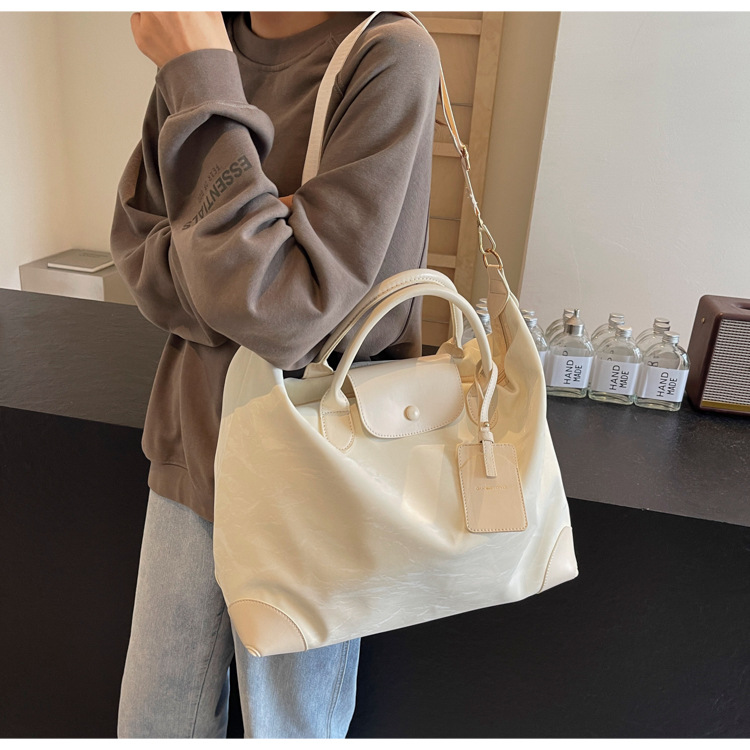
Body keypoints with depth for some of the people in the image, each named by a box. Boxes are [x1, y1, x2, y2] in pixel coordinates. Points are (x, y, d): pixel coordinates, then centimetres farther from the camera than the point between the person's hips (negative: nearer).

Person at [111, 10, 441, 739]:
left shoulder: (391, 56, -16)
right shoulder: (201, 44, 3)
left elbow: (283, 311, -23)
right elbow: (137, 248, 2)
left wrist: (202, 80, -21)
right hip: (191, 441, 5)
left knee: (289, 727, 19)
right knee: (153, 723, 22)